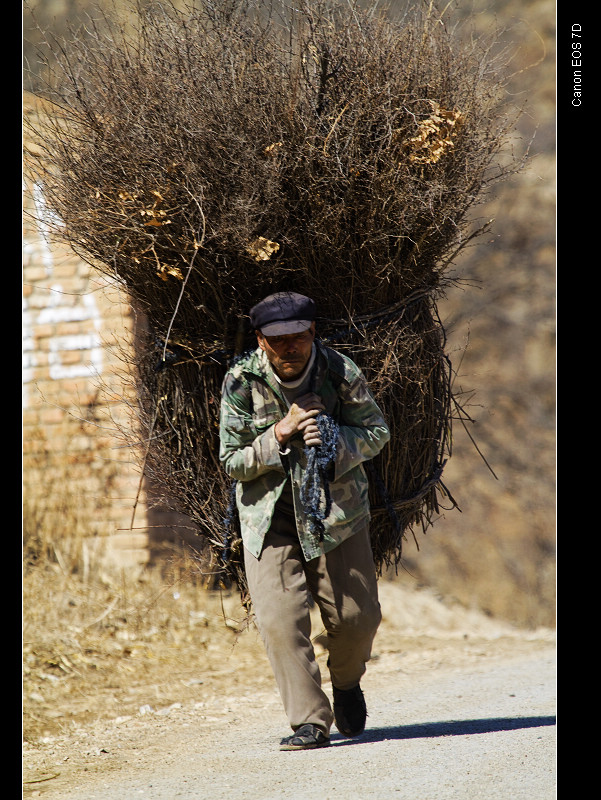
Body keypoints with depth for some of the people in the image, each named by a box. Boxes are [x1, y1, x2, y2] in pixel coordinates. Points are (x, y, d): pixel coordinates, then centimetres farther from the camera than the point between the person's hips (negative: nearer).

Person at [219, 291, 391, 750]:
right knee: (279, 620, -13)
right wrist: (278, 437, -23)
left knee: (356, 617, 3)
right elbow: (232, 462, -7)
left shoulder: (341, 373, -11)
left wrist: (331, 436, -22)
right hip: (269, 517, 0)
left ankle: (347, 684, 36)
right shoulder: (241, 383, -11)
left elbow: (377, 433, -2)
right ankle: (311, 722, -6)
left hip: (337, 510, 1)